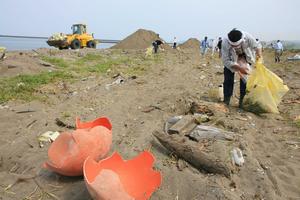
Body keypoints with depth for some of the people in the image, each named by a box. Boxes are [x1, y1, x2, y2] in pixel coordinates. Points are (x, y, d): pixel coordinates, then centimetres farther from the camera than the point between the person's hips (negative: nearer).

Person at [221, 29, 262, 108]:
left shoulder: (248, 37, -34)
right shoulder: (225, 43, -38)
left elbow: (257, 48, -16)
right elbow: (226, 61, -32)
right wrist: (239, 68, -40)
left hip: (245, 57, 1)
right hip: (231, 59, -1)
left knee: (245, 78, -7)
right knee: (228, 79, -7)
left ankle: (242, 101, 3)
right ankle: (226, 101, 4)